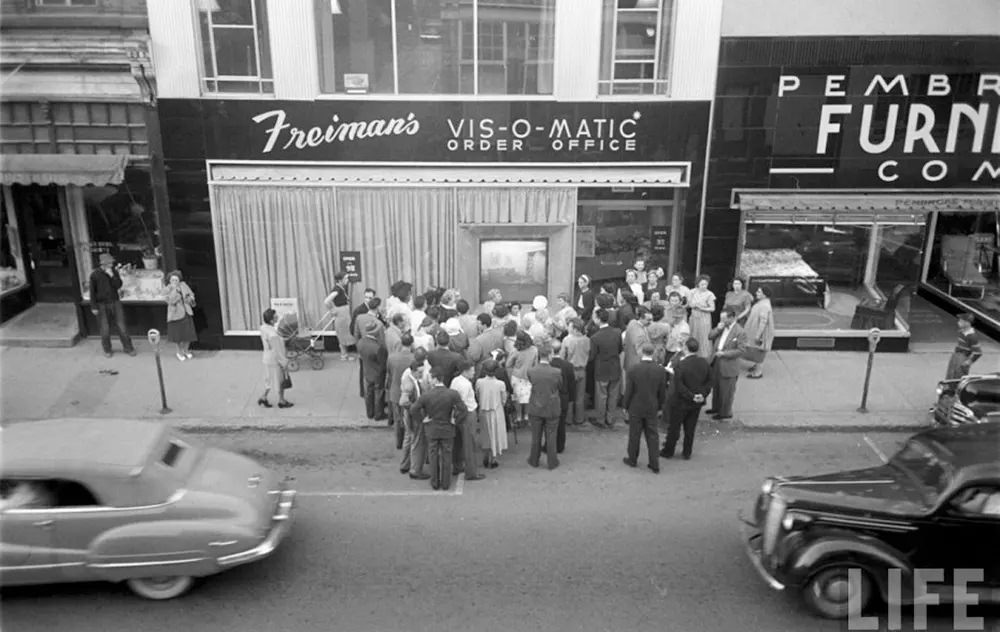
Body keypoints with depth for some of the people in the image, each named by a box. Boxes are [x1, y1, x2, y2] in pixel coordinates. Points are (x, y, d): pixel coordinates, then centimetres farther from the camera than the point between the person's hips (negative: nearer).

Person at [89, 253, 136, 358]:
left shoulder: (114, 272, 1)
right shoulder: (95, 275, -7)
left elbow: (118, 286, -5)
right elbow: (92, 292, -3)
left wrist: (112, 276, -18)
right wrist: (94, 307, -4)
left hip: (115, 303, 2)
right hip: (102, 305, -2)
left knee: (122, 327, 3)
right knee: (105, 329, 4)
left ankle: (128, 347, 14)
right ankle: (107, 350, 20)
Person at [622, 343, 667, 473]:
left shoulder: (632, 370, -17)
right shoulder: (660, 370, -9)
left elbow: (628, 392, -11)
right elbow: (662, 392, -1)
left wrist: (625, 405, 4)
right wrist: (659, 405, 13)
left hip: (635, 408, -2)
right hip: (652, 408, 2)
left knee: (634, 435, 13)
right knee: (652, 436, 11)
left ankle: (632, 459, 29)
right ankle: (654, 465, 13)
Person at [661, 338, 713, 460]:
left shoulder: (680, 364, -25)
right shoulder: (704, 363, -6)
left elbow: (678, 386, -24)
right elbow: (709, 382, -1)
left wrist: (691, 396, -17)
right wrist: (703, 394, -6)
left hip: (680, 402, -5)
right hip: (696, 404, 5)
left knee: (674, 427, 12)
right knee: (690, 428, 19)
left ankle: (668, 451, 27)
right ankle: (687, 453, 31)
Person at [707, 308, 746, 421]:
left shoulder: (740, 332, -18)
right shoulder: (721, 326, 3)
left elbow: (741, 350, -19)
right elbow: (710, 336, 5)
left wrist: (724, 353, -22)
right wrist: (718, 329, -13)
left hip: (729, 366, -7)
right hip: (716, 362, 8)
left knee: (726, 390, 6)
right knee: (716, 387, 22)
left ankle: (726, 412, 21)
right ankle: (716, 407, 40)